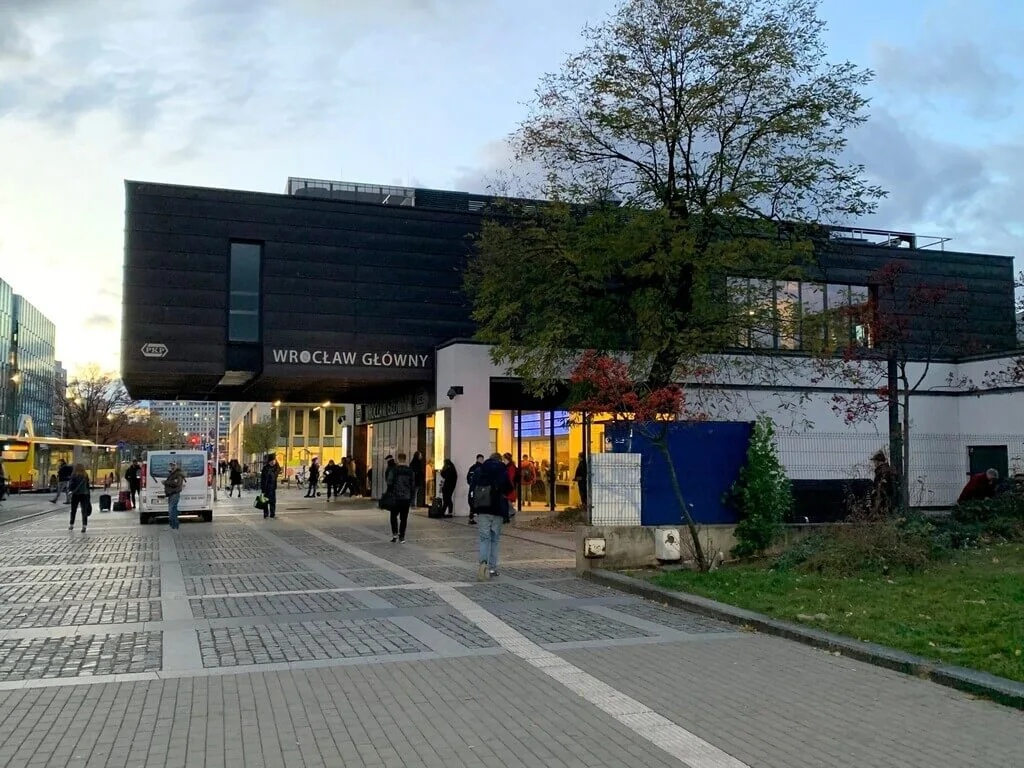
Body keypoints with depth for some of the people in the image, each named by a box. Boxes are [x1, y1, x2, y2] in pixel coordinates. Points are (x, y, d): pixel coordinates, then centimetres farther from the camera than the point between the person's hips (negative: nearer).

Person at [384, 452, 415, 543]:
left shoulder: (394, 470, -8)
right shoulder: (410, 471, 4)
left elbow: (389, 483, -9)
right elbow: (413, 485, 7)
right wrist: (412, 498, 13)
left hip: (396, 497, -2)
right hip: (406, 498, 2)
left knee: (394, 516, 12)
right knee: (404, 518, 6)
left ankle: (395, 533, -2)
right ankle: (401, 537, 6)